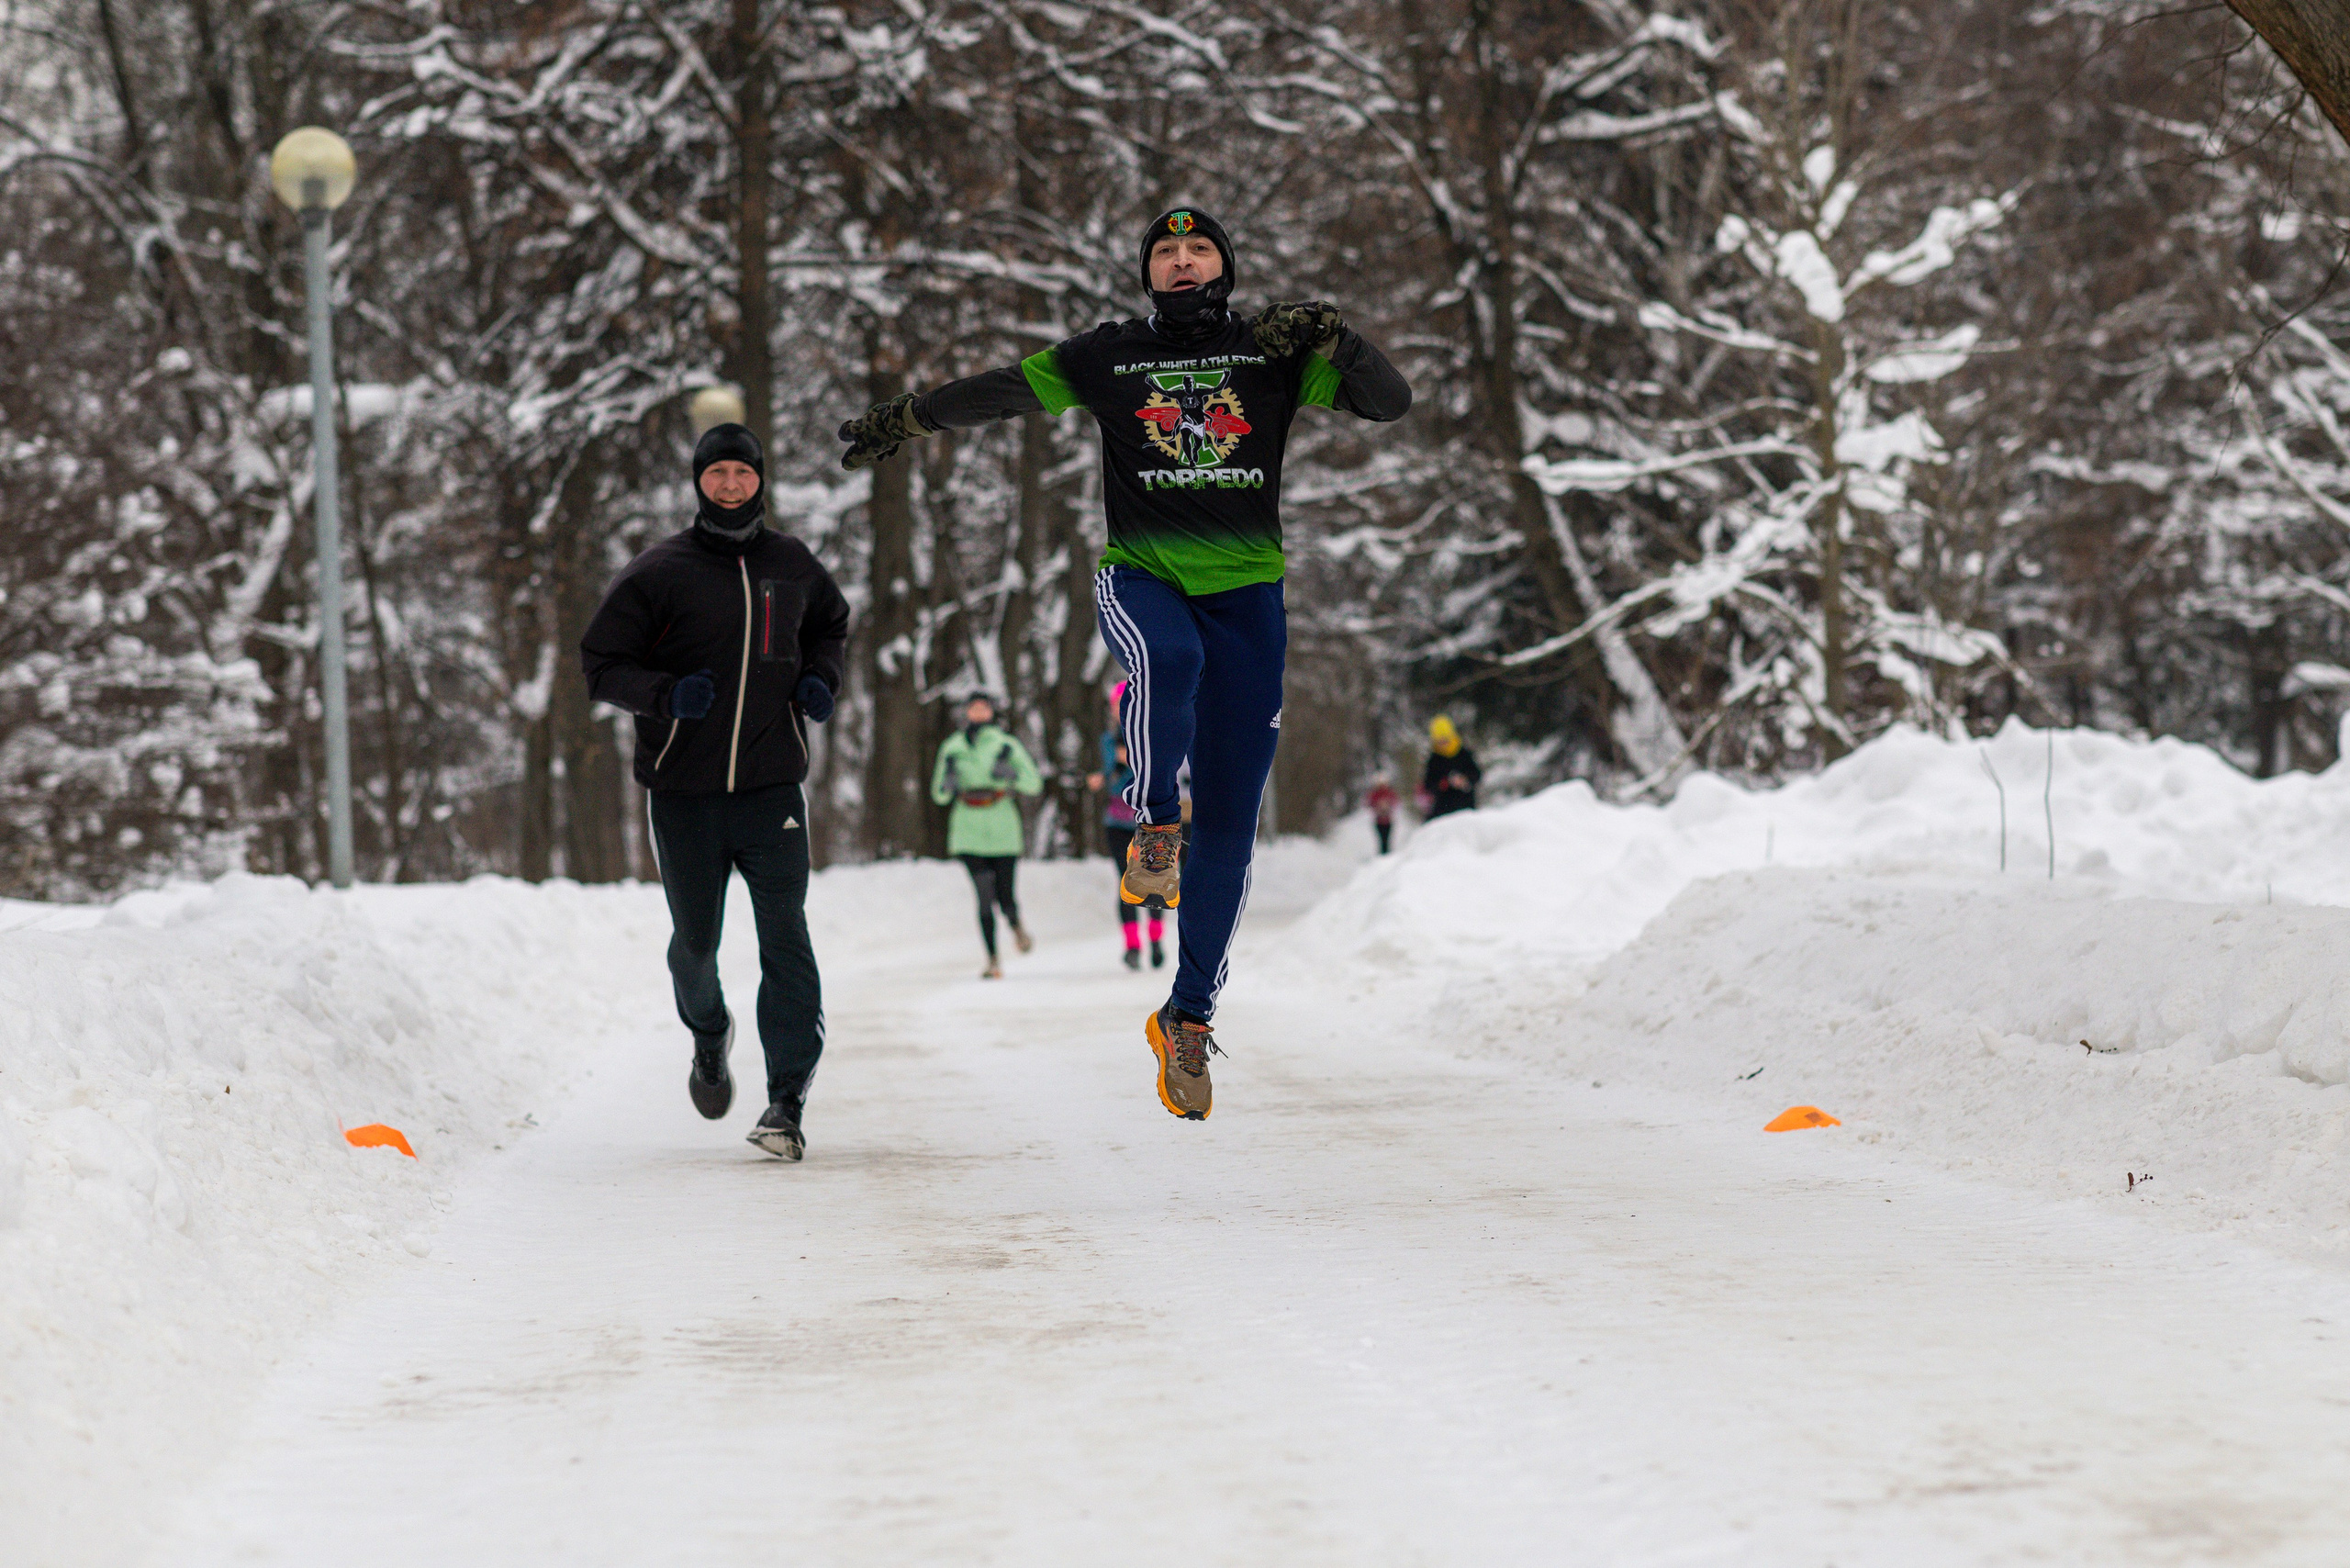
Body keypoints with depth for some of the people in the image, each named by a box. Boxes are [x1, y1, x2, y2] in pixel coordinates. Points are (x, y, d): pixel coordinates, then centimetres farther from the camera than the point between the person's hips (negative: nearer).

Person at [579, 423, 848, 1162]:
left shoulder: (792, 566, 7)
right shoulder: (657, 572, -3)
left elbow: (831, 623, 28)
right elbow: (600, 661, -2)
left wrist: (820, 678, 7)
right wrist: (665, 693, -20)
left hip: (773, 783, 1)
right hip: (684, 791, -1)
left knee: (785, 939, -10)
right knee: (694, 941, 10)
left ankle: (787, 1100, -11)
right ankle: (709, 1037, 42)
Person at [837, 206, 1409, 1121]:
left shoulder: (1272, 351, 7)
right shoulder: (1111, 356, 8)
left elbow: (1389, 402, 1)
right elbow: (1006, 391, 12)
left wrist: (1332, 341, -14)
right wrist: (903, 421, 8)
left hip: (1245, 593, 1)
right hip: (1140, 575, -1)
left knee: (1228, 822, 0)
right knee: (1167, 660, -40)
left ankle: (1189, 1015, 9)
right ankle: (1153, 829, -16)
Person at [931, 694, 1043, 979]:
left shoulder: (1006, 746, 2)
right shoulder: (952, 748, 8)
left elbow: (1034, 783, -2)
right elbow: (939, 794, 13)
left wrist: (1010, 774, -20)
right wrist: (948, 784, -9)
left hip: (1002, 830, -1)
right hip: (969, 832, 1)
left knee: (1006, 899, -2)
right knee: (984, 896, -10)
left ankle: (1016, 925, 34)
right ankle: (993, 961, -3)